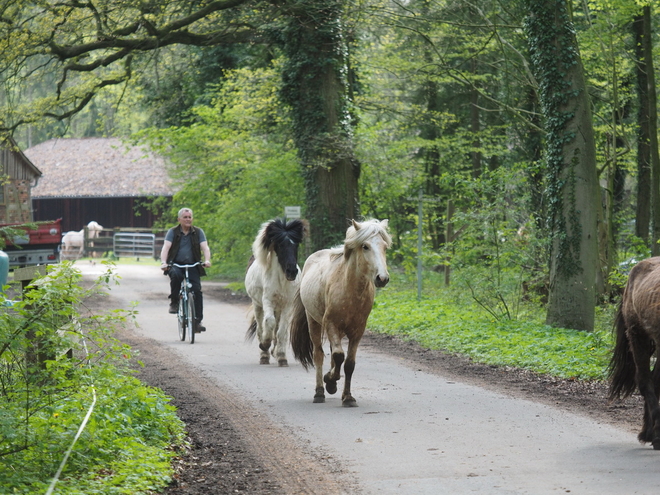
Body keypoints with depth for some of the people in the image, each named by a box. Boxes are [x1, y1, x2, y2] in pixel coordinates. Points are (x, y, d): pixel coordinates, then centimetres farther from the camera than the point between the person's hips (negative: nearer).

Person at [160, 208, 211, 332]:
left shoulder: (198, 232, 7)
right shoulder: (173, 232, 3)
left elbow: (205, 247, -4)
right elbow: (166, 247, -9)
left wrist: (207, 260, -24)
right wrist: (163, 262, -27)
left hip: (192, 266, 2)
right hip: (175, 265, -2)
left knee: (197, 290, -14)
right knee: (175, 275, -36)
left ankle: (197, 321, -9)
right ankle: (174, 302, -16)